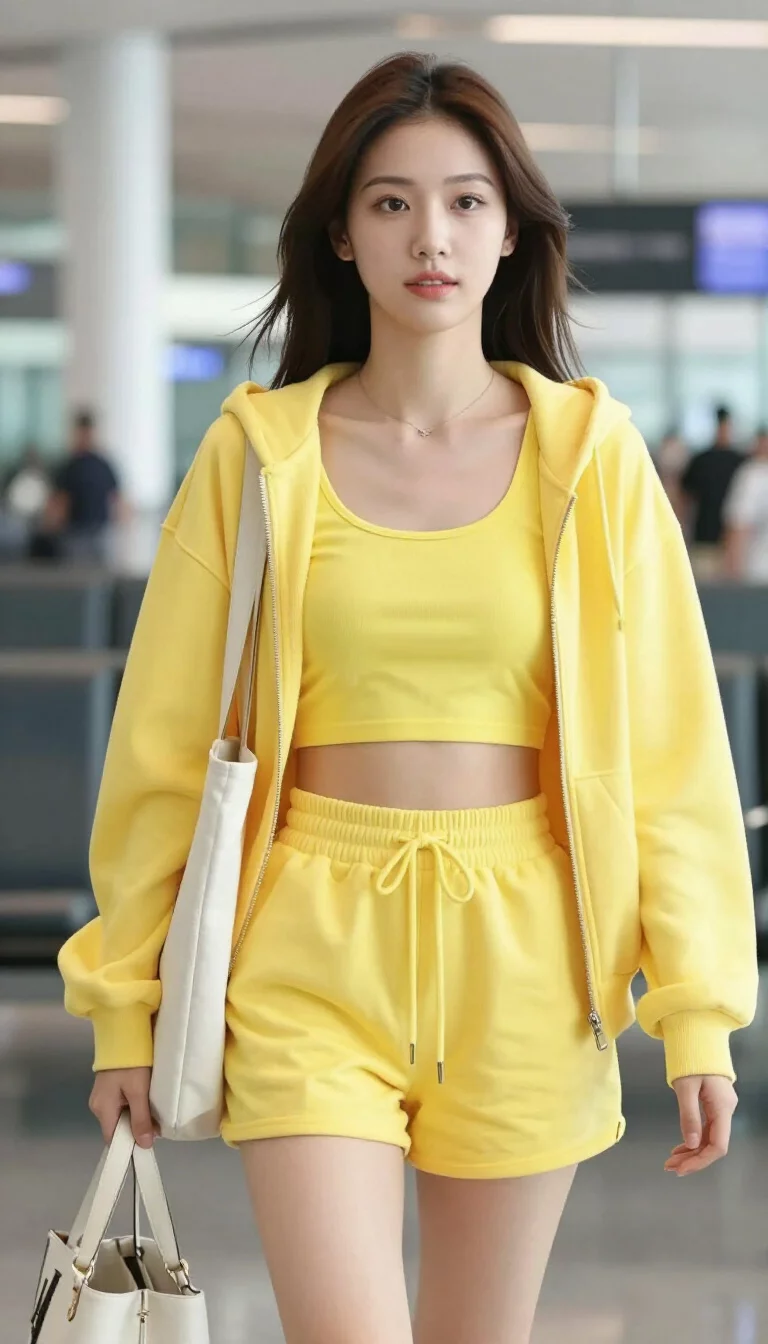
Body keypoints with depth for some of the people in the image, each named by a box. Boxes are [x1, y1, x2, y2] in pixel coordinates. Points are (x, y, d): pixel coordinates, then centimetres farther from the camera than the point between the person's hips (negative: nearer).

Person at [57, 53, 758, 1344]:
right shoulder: (259, 455, 1)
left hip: (520, 953, 1)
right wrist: (124, 1004, 5)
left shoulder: (590, 453, 2)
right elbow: (164, 742, 5)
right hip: (314, 947, -1)